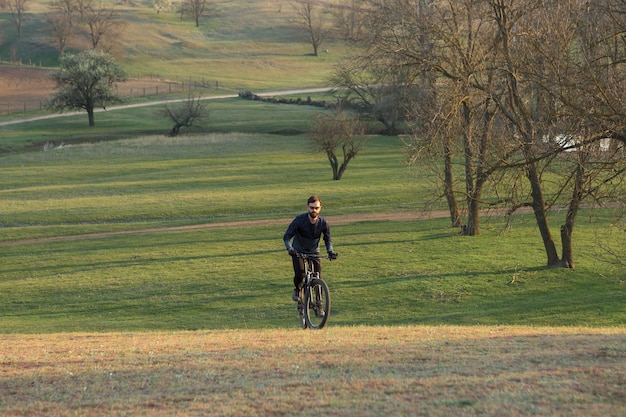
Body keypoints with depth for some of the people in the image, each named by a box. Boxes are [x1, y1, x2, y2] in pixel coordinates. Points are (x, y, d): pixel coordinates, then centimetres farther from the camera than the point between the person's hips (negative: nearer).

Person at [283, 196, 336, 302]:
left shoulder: (323, 222, -15)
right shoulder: (300, 219, -23)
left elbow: (328, 239, 0)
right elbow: (287, 236, -20)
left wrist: (330, 251, -19)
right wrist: (290, 248, -38)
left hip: (314, 251, 2)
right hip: (298, 251, -2)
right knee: (299, 275, -21)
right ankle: (297, 290, 12)